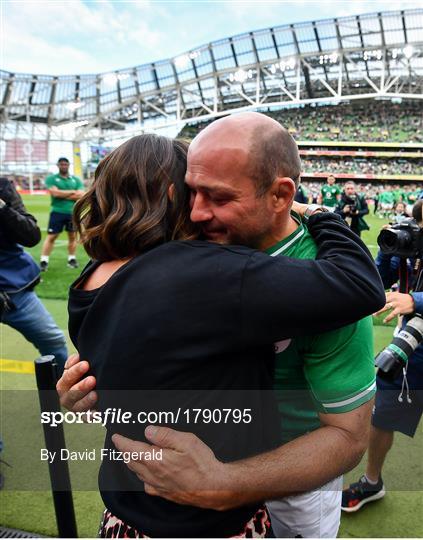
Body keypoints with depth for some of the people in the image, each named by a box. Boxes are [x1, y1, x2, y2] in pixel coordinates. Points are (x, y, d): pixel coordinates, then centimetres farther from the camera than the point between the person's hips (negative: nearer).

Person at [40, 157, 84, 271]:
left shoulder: (76, 180, 9)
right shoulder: (51, 179, 2)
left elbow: (80, 195, -4)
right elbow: (55, 193, -14)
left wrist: (63, 194, -10)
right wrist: (72, 192, -8)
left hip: (73, 213, 3)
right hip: (57, 212, -3)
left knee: (72, 236, 9)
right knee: (51, 236, -3)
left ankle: (72, 259, 21)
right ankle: (44, 261, 0)